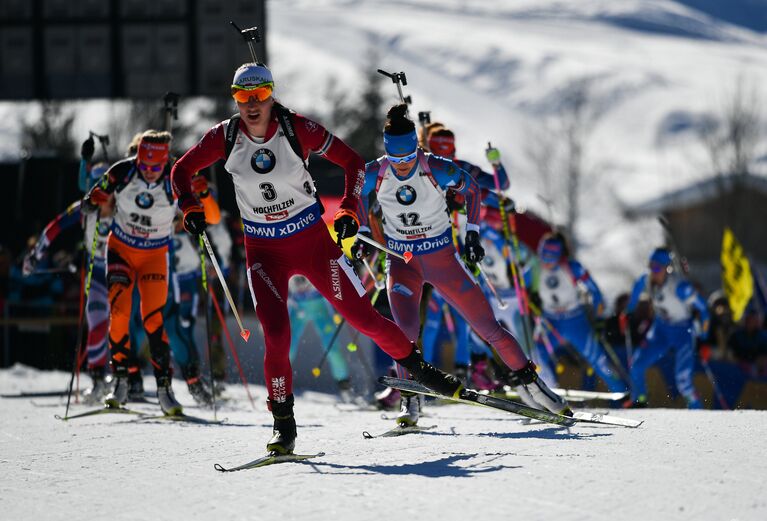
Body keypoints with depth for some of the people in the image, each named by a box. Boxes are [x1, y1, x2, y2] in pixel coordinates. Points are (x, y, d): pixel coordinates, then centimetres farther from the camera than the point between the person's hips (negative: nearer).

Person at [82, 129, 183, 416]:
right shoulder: (122, 172, -18)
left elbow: (211, 217, -16)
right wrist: (94, 200, -26)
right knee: (119, 311, -13)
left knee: (153, 318, -10)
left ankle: (164, 386, -5)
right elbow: (91, 203, -5)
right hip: (121, 249, 1)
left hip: (154, 255, -1)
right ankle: (120, 380, -5)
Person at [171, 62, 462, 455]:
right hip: (264, 252, 1)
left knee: (361, 317, 1)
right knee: (276, 335, -16)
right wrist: (190, 209, -11)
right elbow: (182, 171, 5)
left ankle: (416, 366, 27)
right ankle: (284, 428, -4)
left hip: (313, 240, 0)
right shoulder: (225, 137, -10)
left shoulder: (297, 128, -14)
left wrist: (349, 211, -15)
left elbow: (352, 161, -5)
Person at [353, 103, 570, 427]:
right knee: (405, 330, -22)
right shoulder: (375, 174, -14)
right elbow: (357, 196, 10)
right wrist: (363, 233, 1)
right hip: (401, 262, 0)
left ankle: (524, 378, 14)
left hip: (442, 257, 0)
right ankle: (409, 403, -8)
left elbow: (471, 189, 2)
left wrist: (472, 233, -2)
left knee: (486, 324, -2)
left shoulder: (437, 169, -18)